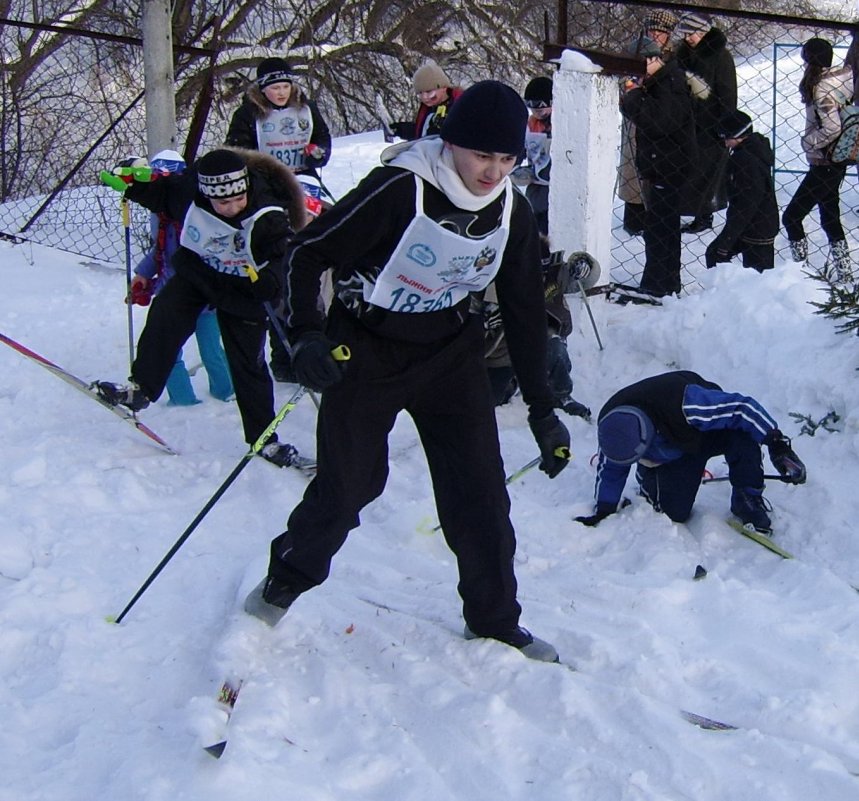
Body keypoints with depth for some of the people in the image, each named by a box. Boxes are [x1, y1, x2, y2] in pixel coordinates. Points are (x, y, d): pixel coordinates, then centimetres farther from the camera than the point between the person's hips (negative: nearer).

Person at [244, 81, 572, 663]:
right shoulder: (400, 190, -24)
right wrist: (306, 334, -32)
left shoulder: (513, 212, -7)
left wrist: (542, 409, 5)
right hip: (367, 348, -4)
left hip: (450, 352, 4)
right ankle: (285, 581, 29)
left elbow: (525, 310, 4)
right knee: (348, 483, 0)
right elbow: (307, 253, -18)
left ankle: (494, 622, 17)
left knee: (480, 489, 0)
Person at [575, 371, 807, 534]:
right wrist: (603, 511, -5)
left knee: (742, 433, -38)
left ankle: (748, 499, -18)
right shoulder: (610, 426, -26)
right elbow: (609, 470, -4)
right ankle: (648, 483, 24)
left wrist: (777, 444, -38)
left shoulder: (683, 403, -44)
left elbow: (743, 407, -38)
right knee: (674, 513, -10)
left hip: (712, 428, -4)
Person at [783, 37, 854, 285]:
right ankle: (842, 272, 23)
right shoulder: (846, 75, 2)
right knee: (830, 218, 17)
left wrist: (807, 142, -14)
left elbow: (832, 128, -26)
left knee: (791, 216, -2)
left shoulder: (821, 88, -20)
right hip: (837, 160, 9)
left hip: (823, 163, -9)